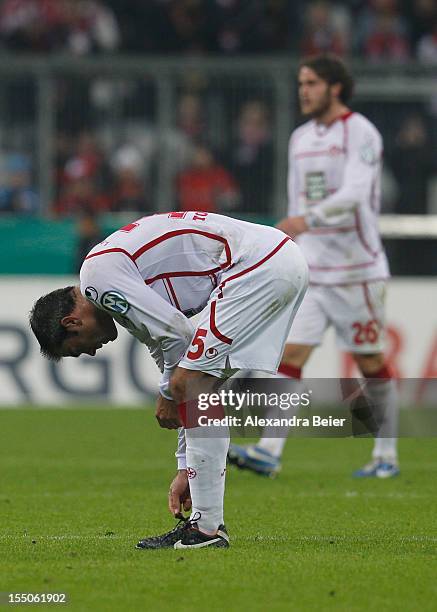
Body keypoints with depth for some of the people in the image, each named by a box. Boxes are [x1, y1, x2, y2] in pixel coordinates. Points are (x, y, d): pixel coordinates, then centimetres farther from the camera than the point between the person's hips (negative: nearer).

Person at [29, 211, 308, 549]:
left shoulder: (98, 272, -6)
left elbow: (177, 335, -11)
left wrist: (169, 395, 7)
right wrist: (186, 468, 24)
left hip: (257, 266, -10)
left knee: (192, 387, -8)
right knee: (198, 389, 15)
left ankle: (206, 527, -7)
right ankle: (205, 521, 16)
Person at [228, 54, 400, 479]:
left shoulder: (360, 133, -9)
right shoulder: (300, 138, 13)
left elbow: (355, 192, -24)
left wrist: (308, 219, -37)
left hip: (356, 268, -6)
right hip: (309, 269, 6)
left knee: (370, 361, 4)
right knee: (290, 352, -8)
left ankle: (386, 456, 17)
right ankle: (268, 452, -16)